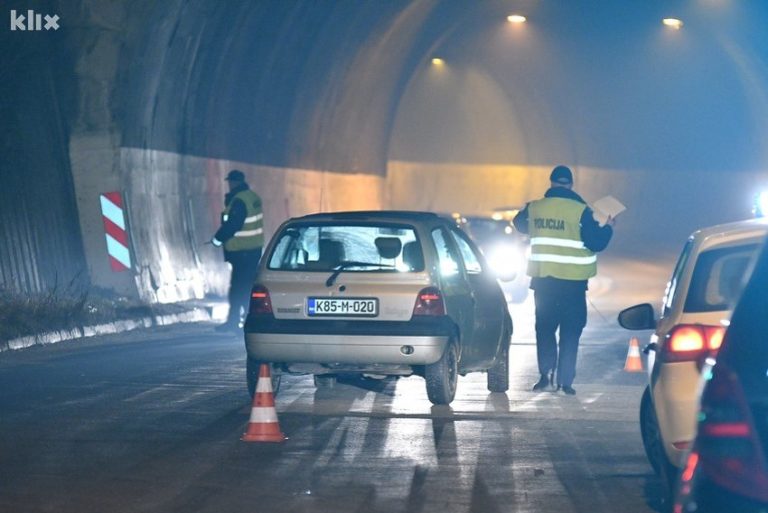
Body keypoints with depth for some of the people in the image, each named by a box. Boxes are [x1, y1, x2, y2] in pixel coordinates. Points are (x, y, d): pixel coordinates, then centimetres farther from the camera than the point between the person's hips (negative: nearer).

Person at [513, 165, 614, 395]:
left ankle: (545, 374, 2)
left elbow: (519, 224, 21)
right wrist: (608, 228, 7)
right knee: (570, 331, 5)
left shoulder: (533, 208, 0)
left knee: (545, 327, 14)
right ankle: (565, 381, 2)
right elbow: (596, 242, -11)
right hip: (572, 281, -2)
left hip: (542, 279, 2)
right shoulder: (580, 211, -11)